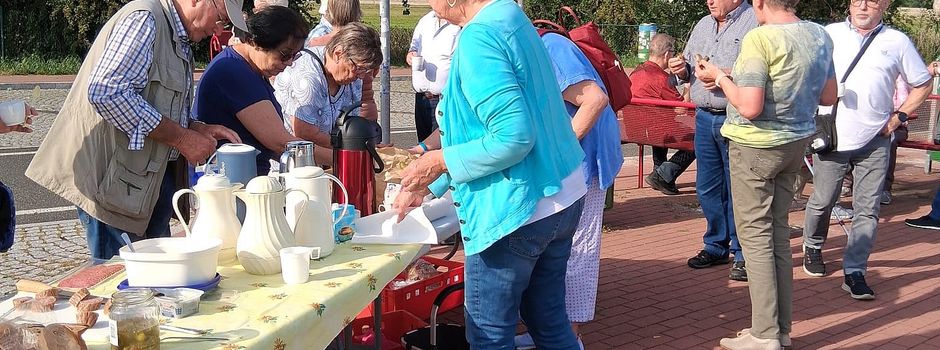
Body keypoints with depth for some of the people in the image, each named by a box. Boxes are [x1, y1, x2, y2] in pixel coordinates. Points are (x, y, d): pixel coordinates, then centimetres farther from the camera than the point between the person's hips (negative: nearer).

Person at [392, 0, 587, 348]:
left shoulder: (479, 37, -21)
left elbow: (513, 138, -27)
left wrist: (442, 161, -14)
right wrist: (426, 186, 20)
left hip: (516, 211, -9)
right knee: (549, 319, 19)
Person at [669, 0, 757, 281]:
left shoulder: (755, 23, -10)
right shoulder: (703, 26, 16)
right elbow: (689, 66, 25)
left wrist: (727, 77, -25)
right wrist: (682, 70, 3)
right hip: (704, 118, 7)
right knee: (707, 189, 14)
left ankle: (743, 255, 11)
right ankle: (716, 247, 28)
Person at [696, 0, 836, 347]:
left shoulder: (760, 38, -20)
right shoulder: (820, 35, 2)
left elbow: (750, 107, -24)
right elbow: (829, 97, 11)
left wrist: (719, 77, -9)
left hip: (757, 145, -7)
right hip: (797, 141, 7)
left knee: (755, 235, 0)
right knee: (778, 233, 15)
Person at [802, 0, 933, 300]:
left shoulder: (897, 42, 4)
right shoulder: (830, 35, 3)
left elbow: (922, 85, 12)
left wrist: (898, 117, 1)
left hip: (875, 140, 1)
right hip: (831, 136, 0)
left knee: (867, 210, -1)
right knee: (822, 201, 9)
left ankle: (855, 272, 5)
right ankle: (812, 247, 35)